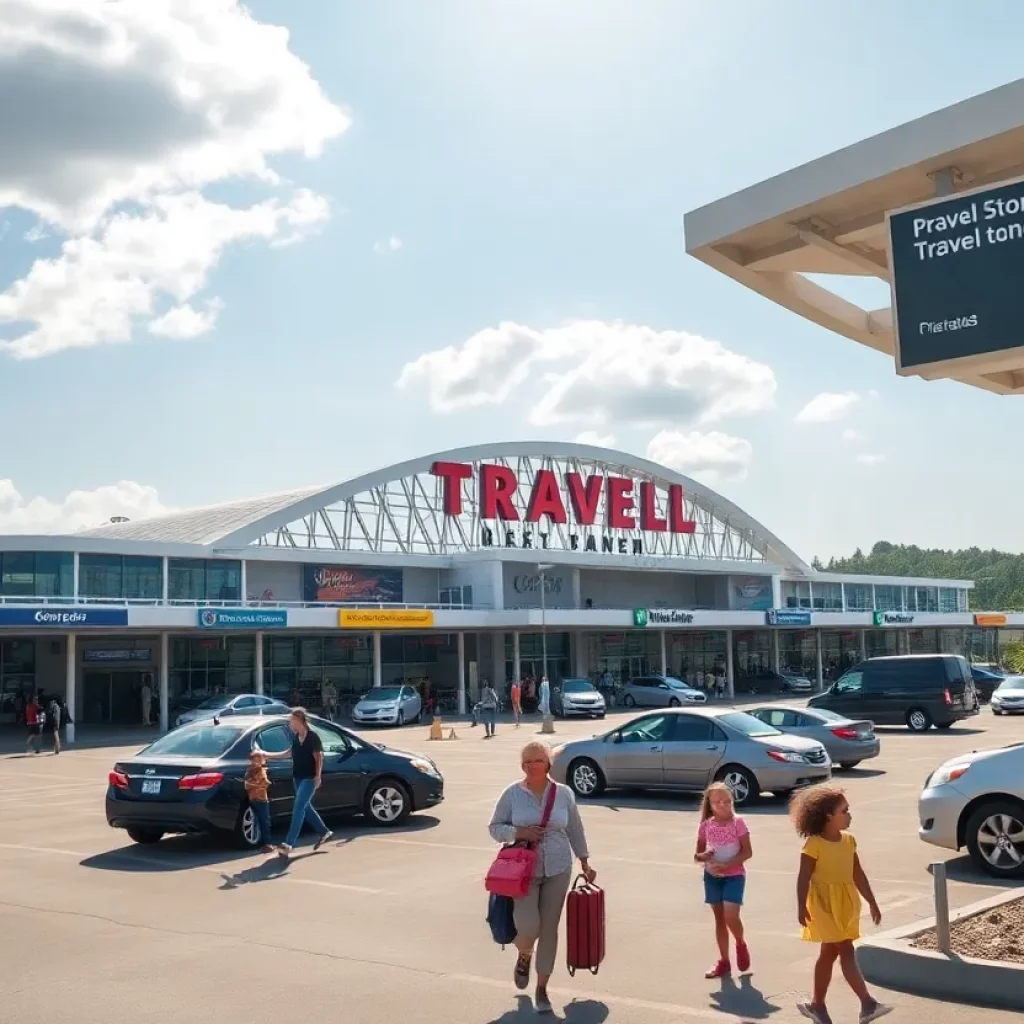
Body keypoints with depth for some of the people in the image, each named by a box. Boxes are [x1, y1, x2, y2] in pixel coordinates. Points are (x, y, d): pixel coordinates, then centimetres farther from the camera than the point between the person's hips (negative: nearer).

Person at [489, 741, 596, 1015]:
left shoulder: (564, 793, 0)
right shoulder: (512, 794, -5)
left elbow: (575, 830, 11)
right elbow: (495, 828, 0)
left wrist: (585, 863, 12)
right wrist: (519, 832, -17)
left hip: (558, 870, 2)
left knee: (549, 929, 5)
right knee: (528, 926, -13)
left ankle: (542, 989, 21)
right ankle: (524, 956, 24)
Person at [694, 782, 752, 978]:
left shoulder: (738, 823, -10)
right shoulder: (706, 826, -1)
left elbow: (747, 852, -12)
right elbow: (697, 855, 6)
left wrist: (726, 865, -22)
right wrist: (703, 856, -18)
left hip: (734, 875, -3)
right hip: (712, 876, 4)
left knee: (731, 917, -16)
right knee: (719, 919, 9)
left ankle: (741, 944, 15)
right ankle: (724, 962, 19)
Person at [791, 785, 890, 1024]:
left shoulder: (849, 841, 7)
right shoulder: (814, 844, -14)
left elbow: (858, 875, 13)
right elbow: (804, 878, -13)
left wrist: (872, 903, 14)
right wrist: (801, 907, -17)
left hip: (846, 904, 7)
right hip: (824, 904, -7)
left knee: (829, 953, 13)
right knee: (846, 952, -10)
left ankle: (816, 1004, 22)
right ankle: (868, 1004, -10)